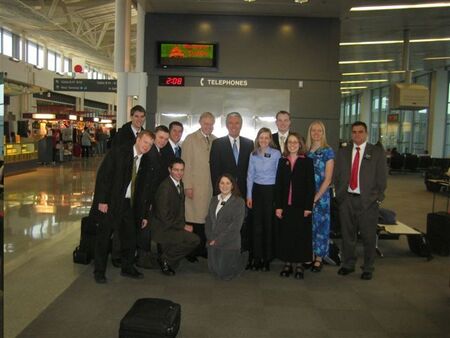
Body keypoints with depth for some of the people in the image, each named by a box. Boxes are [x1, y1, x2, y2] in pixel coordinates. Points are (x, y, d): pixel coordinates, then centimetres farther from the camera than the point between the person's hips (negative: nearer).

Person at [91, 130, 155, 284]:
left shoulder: (145, 162, 6)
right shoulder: (118, 153, -10)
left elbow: (143, 189, 11)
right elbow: (102, 175, -13)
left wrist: (144, 214, 9)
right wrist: (102, 200, -19)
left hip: (129, 204, 5)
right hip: (109, 202, -5)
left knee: (130, 236, 8)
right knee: (104, 236, 3)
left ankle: (127, 267, 26)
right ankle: (99, 271, 17)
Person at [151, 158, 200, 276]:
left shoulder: (180, 184, 8)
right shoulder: (165, 187, -19)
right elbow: (164, 216, -21)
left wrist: (184, 224, 1)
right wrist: (183, 226, -15)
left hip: (173, 226, 9)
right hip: (162, 229, -9)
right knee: (194, 239, -20)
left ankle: (169, 262, 10)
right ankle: (165, 258, -2)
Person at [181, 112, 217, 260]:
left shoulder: (216, 141, 12)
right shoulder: (190, 139, 1)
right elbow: (186, 164, -3)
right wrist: (187, 186, -9)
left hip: (211, 185, 4)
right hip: (195, 185, -4)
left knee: (206, 217, 1)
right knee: (194, 217, -4)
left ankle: (202, 248, 13)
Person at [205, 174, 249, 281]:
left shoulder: (239, 201, -8)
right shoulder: (214, 200, 11)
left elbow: (236, 225, -15)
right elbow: (208, 220, 10)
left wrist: (219, 240, -16)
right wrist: (210, 238, -6)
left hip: (229, 244, -6)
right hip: (212, 243, 6)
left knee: (224, 274, -2)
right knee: (214, 271, 10)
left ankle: (242, 257, 24)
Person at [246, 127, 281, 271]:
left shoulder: (276, 154, -4)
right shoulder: (253, 155, 5)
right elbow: (250, 176, 8)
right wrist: (249, 195, 5)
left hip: (271, 190, -2)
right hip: (257, 190, 3)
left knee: (269, 224, 2)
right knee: (257, 224, 4)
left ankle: (267, 258, 14)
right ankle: (256, 257, 14)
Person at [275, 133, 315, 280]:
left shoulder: (307, 161, 0)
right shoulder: (282, 161, 8)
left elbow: (310, 185, -3)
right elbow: (278, 185, 5)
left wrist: (308, 207, -10)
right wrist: (278, 206, -2)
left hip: (301, 206, -2)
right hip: (285, 205, 2)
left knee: (301, 235, 4)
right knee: (286, 234, 6)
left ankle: (299, 265, 14)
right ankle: (287, 264, 16)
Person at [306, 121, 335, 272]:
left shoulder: (327, 151, -6)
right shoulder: (306, 151, 6)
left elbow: (327, 179, -9)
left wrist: (315, 198, -12)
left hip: (321, 196, -4)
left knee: (320, 225, 5)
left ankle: (319, 259, 18)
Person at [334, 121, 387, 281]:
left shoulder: (377, 152, 2)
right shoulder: (343, 152, 11)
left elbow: (382, 177, -1)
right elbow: (336, 176, 12)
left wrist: (377, 198, -5)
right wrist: (340, 195, 4)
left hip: (368, 201, -2)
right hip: (346, 200, 3)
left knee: (368, 236, 4)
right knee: (348, 234, 10)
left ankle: (368, 268, 20)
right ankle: (348, 264, 26)